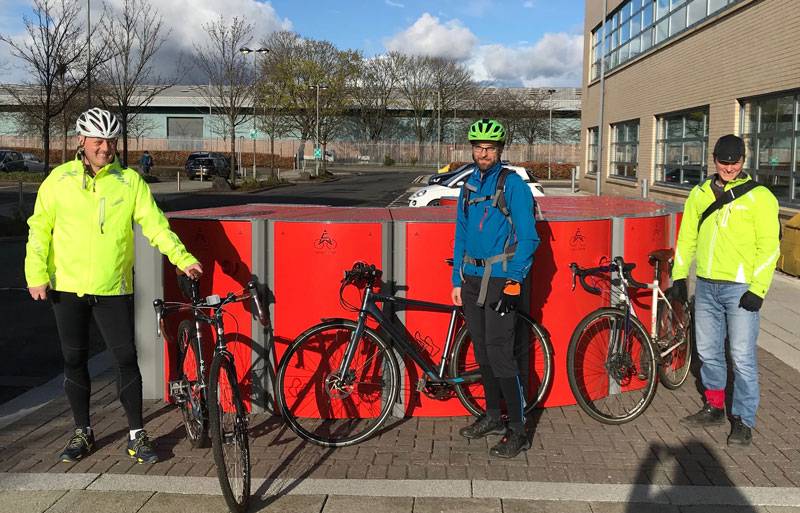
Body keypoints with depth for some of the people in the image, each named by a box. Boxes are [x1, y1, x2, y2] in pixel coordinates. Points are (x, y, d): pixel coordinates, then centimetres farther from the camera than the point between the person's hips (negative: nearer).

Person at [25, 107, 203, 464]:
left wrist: (183, 259, -17)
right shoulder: (59, 179, 2)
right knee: (74, 362, 10)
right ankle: (82, 432, 27)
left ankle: (137, 435, 12)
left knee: (127, 359, 0)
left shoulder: (130, 181, -1)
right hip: (67, 288, 1)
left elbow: (154, 224, -5)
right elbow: (39, 230, 5)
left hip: (114, 289, -1)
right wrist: (36, 276, -3)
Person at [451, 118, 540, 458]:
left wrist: (514, 281, -16)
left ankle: (518, 431, 0)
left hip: (500, 280, -7)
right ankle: (493, 417, 27)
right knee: (482, 351, 13)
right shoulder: (469, 186, 13)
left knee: (500, 354, -9)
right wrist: (457, 281, 13)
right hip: (472, 280, 7)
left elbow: (528, 238, -10)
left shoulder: (513, 185, -7)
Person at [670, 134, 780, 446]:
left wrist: (758, 289, -14)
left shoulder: (759, 197, -5)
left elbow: (769, 246, -9)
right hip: (705, 287, 5)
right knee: (708, 352, 14)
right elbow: (687, 237, 15)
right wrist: (679, 276, 9)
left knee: (742, 358, -1)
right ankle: (714, 408, 31)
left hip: (741, 288, -5)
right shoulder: (700, 194, 9)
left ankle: (743, 421, 13)